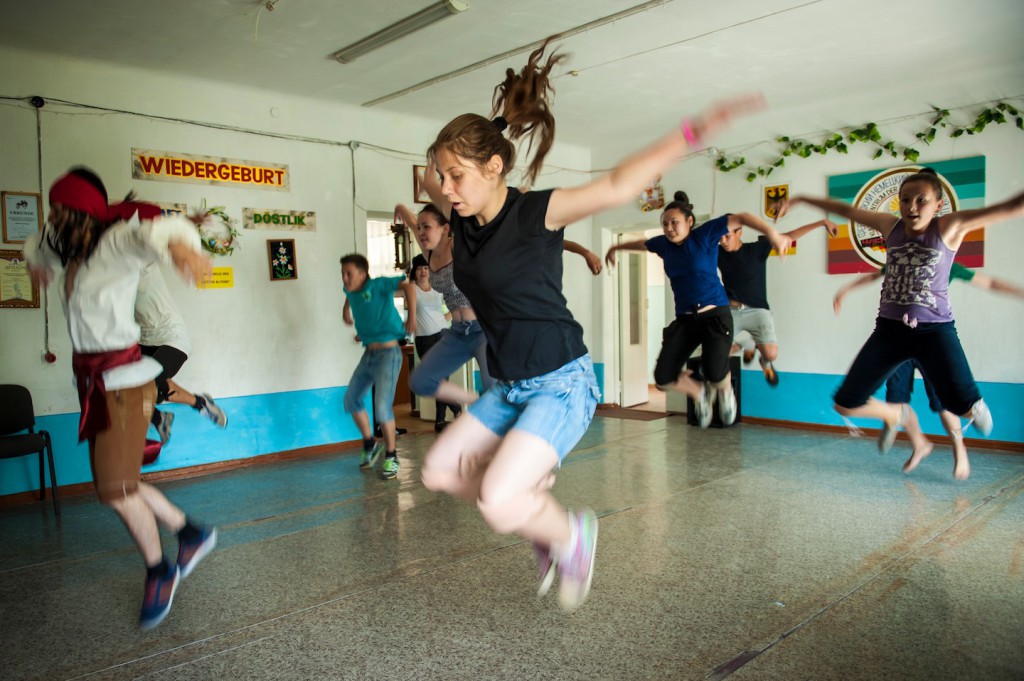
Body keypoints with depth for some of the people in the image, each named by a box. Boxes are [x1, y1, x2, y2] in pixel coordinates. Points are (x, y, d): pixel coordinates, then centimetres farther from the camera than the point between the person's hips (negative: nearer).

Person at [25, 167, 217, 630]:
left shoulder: (116, 242, -16)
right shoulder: (70, 249, 9)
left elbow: (154, 229, -39)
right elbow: (40, 244, 35)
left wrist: (178, 245, -62)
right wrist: (37, 259, 56)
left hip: (121, 381, -8)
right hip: (93, 379, 8)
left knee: (117, 491, -2)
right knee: (116, 485, 13)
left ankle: (159, 573, 20)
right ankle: (192, 534, 30)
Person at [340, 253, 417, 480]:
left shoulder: (377, 285, -13)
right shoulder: (351, 290, 7)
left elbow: (407, 286, -24)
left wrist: (412, 317, -31)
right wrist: (346, 309, 27)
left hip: (388, 353, -8)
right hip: (368, 354, 8)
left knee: (382, 406, -16)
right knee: (351, 400, 11)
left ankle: (391, 456, 3)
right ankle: (370, 445, 30)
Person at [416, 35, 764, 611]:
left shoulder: (537, 211, -16)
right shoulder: (464, 219, 5)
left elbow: (618, 186, -27)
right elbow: (431, 178, 25)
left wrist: (693, 133, -33)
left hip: (561, 385, -8)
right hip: (510, 387, 8)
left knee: (498, 501, -20)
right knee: (440, 469, 10)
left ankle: (572, 535, 12)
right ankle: (542, 519, 24)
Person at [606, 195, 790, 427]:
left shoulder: (704, 235, -6)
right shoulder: (664, 244, 8)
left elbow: (740, 218, -11)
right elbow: (641, 244, 29)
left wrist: (771, 232, -24)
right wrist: (615, 248, 44)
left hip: (715, 315, -5)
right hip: (684, 319, 5)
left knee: (715, 376, -23)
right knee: (663, 378, -8)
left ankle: (726, 392, 19)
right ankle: (699, 393, 28)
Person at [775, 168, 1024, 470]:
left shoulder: (950, 227, -4)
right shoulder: (890, 225, 6)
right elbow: (845, 209, 15)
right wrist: (799, 199, 17)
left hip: (934, 331, -3)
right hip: (890, 330, 3)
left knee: (964, 405, -20)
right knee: (846, 404, -3)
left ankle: (975, 408, 23)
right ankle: (899, 415, 29)